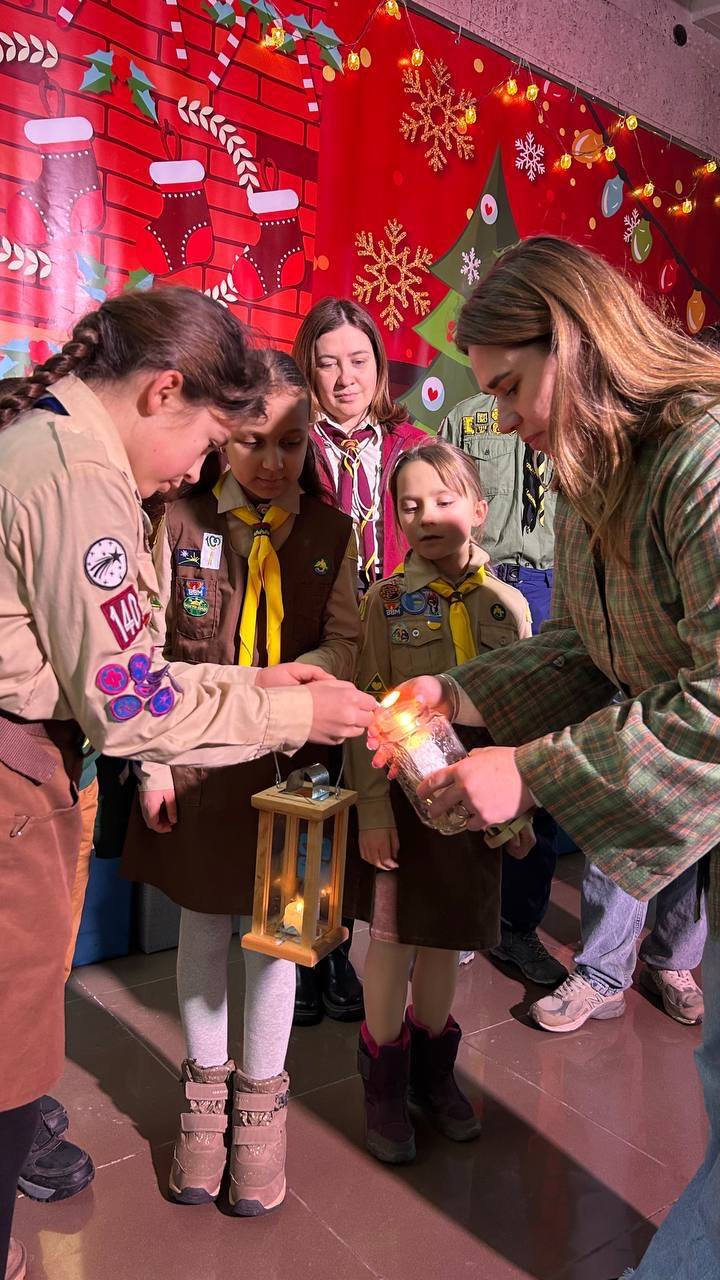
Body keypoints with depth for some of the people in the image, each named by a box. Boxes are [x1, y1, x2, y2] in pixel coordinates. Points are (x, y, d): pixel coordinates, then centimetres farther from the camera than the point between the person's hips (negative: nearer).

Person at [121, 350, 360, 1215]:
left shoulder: (331, 533, 1)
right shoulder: (182, 521, -4)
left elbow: (344, 648, -1)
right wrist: (153, 762, -5)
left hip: (288, 761, 1)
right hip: (197, 757, 0)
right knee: (203, 924, 13)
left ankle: (261, 1097, 32)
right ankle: (205, 1086, 36)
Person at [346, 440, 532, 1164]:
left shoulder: (508, 605, 1)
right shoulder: (387, 600, -5)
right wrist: (372, 810, -12)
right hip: (403, 791, -2)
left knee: (444, 937, 16)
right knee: (393, 938, 9)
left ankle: (434, 1071, 38)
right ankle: (384, 1085, 30)